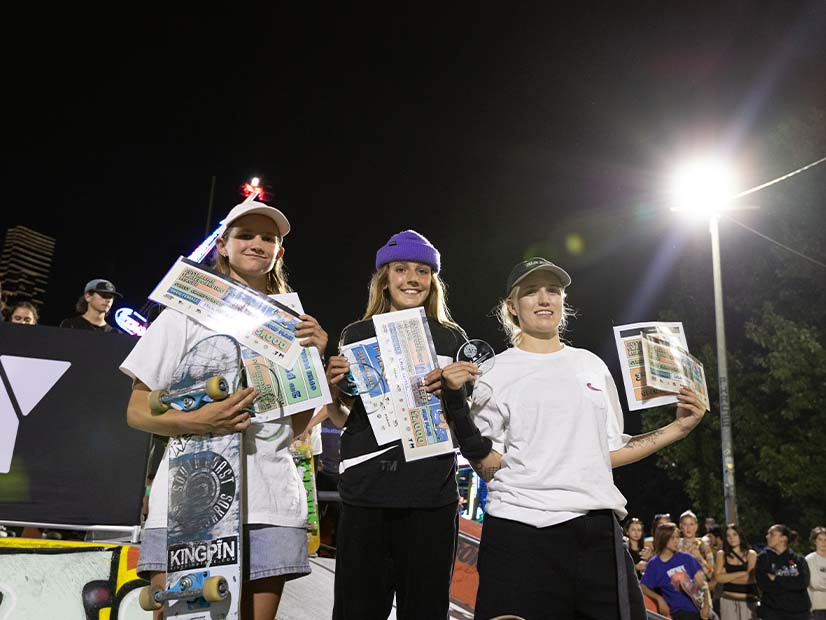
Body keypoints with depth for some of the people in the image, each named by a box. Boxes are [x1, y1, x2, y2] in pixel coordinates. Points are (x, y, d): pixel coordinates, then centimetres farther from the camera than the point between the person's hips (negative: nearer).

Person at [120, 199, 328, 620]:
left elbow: (296, 428, 10)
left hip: (271, 503, 3)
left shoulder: (293, 325, 13)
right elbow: (137, 411, 2)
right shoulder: (190, 312, 5)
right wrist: (199, 421, -17)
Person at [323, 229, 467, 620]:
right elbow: (342, 419, 13)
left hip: (432, 497, 1)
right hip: (366, 494, 0)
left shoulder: (452, 339, 9)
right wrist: (333, 389, -8)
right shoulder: (357, 335, 8)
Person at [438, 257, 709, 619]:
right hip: (523, 534, -4)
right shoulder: (498, 372, 3)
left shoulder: (592, 365, 15)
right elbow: (488, 467, -3)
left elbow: (608, 452, 18)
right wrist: (456, 405, -14)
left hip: (600, 531, 4)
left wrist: (677, 429, 14)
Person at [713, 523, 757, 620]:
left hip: (747, 601, -1)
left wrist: (726, 577, -4)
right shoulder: (721, 554, 4)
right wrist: (741, 573, -10)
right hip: (728, 600, 1)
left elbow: (749, 578, -9)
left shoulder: (751, 554, 1)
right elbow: (718, 578, -7)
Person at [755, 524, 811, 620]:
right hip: (772, 611, -2)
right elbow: (764, 584, -11)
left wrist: (776, 579, -13)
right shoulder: (764, 557, 1)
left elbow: (804, 582, -12)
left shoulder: (799, 560, 5)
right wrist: (792, 580, -10)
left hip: (798, 612, 2)